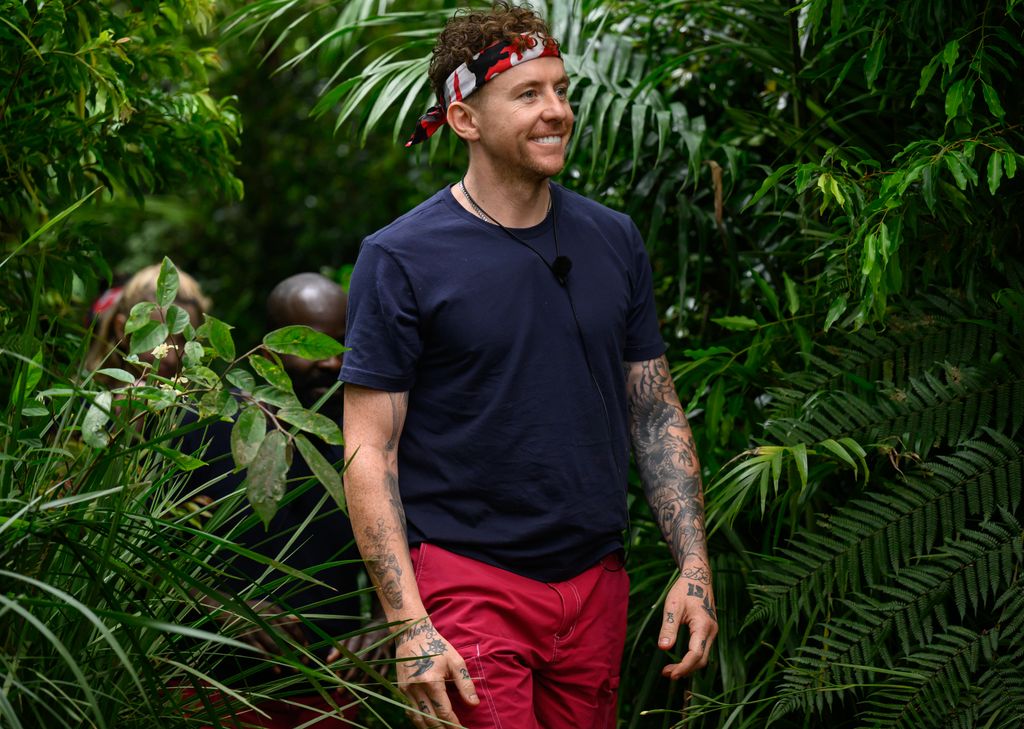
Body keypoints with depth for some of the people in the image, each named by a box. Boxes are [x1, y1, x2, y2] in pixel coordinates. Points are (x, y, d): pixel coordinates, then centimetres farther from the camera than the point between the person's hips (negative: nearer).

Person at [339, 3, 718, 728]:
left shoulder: (615, 241, 9)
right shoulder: (402, 258, -7)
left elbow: (657, 415, 13)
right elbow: (370, 450, -9)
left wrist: (695, 568, 3)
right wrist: (409, 627, -17)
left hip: (596, 583, 5)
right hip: (467, 581, -5)